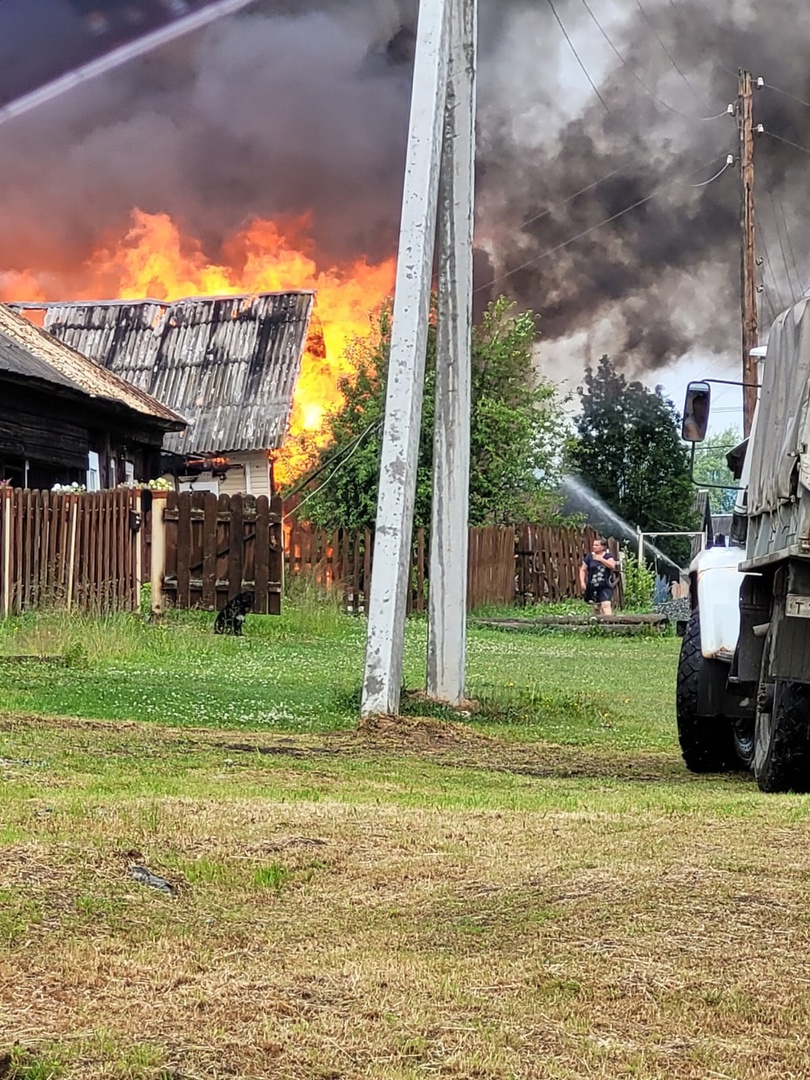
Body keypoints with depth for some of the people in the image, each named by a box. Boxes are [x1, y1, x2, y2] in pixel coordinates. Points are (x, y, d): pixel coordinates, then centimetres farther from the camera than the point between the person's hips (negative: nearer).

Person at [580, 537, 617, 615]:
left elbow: (612, 566, -19)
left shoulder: (608, 556, 0)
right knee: (596, 606, 15)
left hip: (605, 586, -3)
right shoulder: (589, 557, 4)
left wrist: (601, 559, -19)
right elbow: (583, 570, 9)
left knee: (606, 604, -20)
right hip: (593, 587, 3)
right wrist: (582, 582, -2)